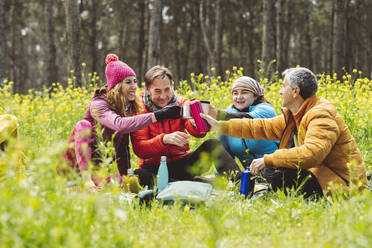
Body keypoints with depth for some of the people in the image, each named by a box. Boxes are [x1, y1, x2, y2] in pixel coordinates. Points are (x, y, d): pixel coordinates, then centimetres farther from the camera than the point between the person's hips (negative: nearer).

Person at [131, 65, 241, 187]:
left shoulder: (180, 103, 3)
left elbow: (197, 132, -13)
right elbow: (139, 149, -16)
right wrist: (164, 139, -34)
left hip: (182, 164, 3)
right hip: (154, 167, -3)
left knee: (212, 144, -20)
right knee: (140, 176, -37)